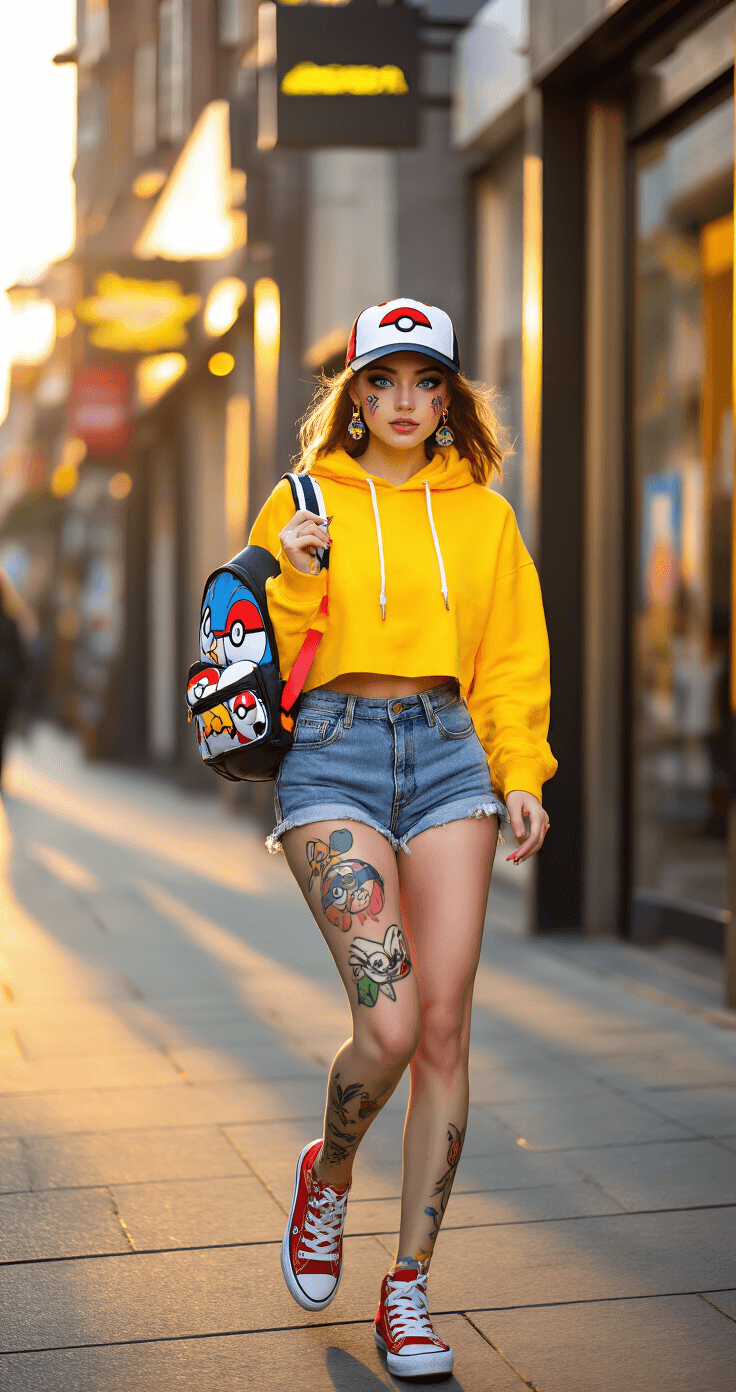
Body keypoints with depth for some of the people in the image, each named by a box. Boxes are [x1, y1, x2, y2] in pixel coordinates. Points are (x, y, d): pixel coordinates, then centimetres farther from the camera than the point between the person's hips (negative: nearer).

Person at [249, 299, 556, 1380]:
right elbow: (267, 657, 6)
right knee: (390, 1024, -15)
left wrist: (521, 775, 3)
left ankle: (408, 1290, 12)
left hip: (448, 753, 3)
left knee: (444, 1029, -1)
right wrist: (297, 584, -13)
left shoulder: (483, 515, 12)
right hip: (333, 754, -3)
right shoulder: (302, 504, 6)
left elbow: (512, 658, 16)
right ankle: (327, 1179, 19)